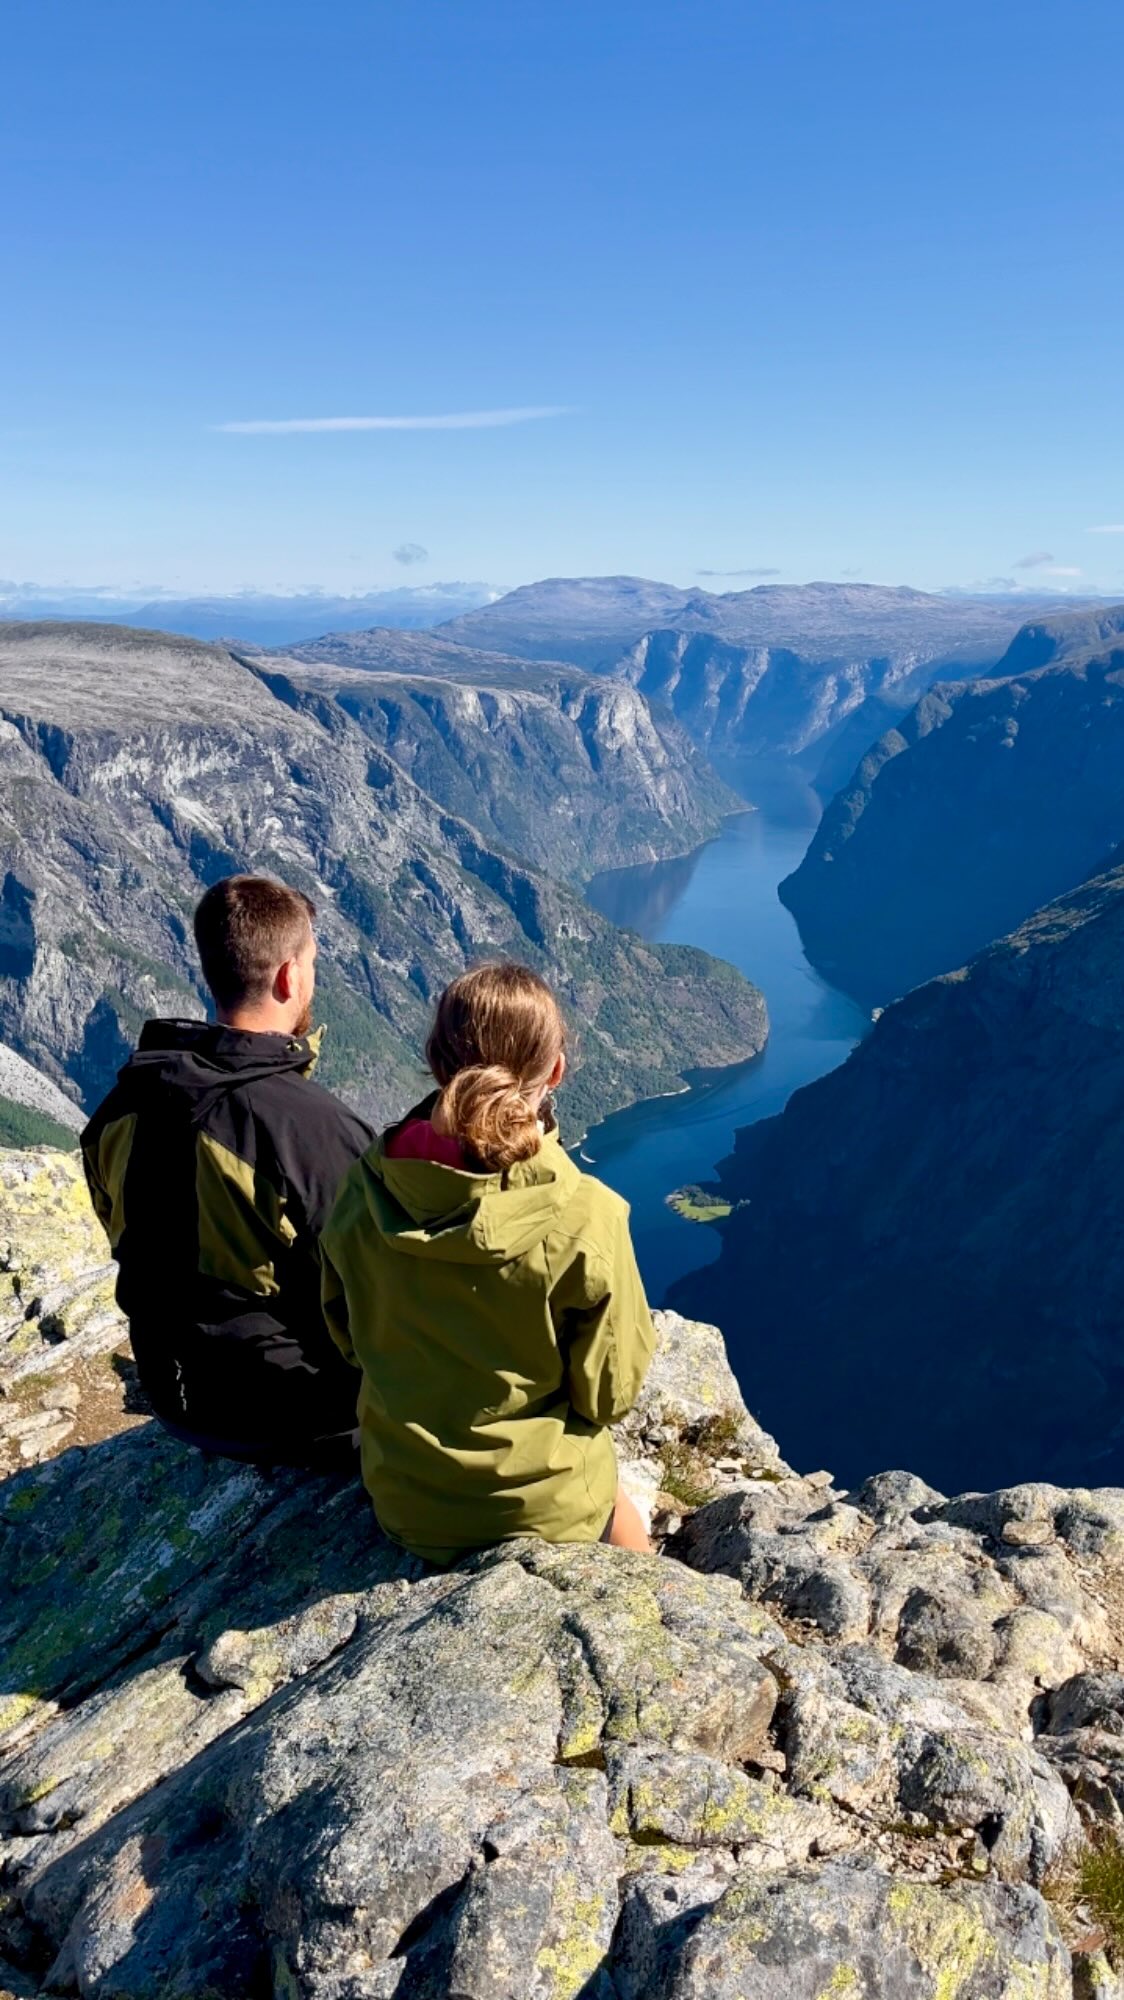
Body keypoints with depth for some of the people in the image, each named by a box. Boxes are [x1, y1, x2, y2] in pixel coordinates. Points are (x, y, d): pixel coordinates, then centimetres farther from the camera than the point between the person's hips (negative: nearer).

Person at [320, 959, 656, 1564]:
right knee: (624, 1519, 32)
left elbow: (347, 1335, 0)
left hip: (402, 1505, 4)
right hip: (542, 1509, -3)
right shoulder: (585, 1218, -28)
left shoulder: (360, 1191, -17)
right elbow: (608, 1392, -15)